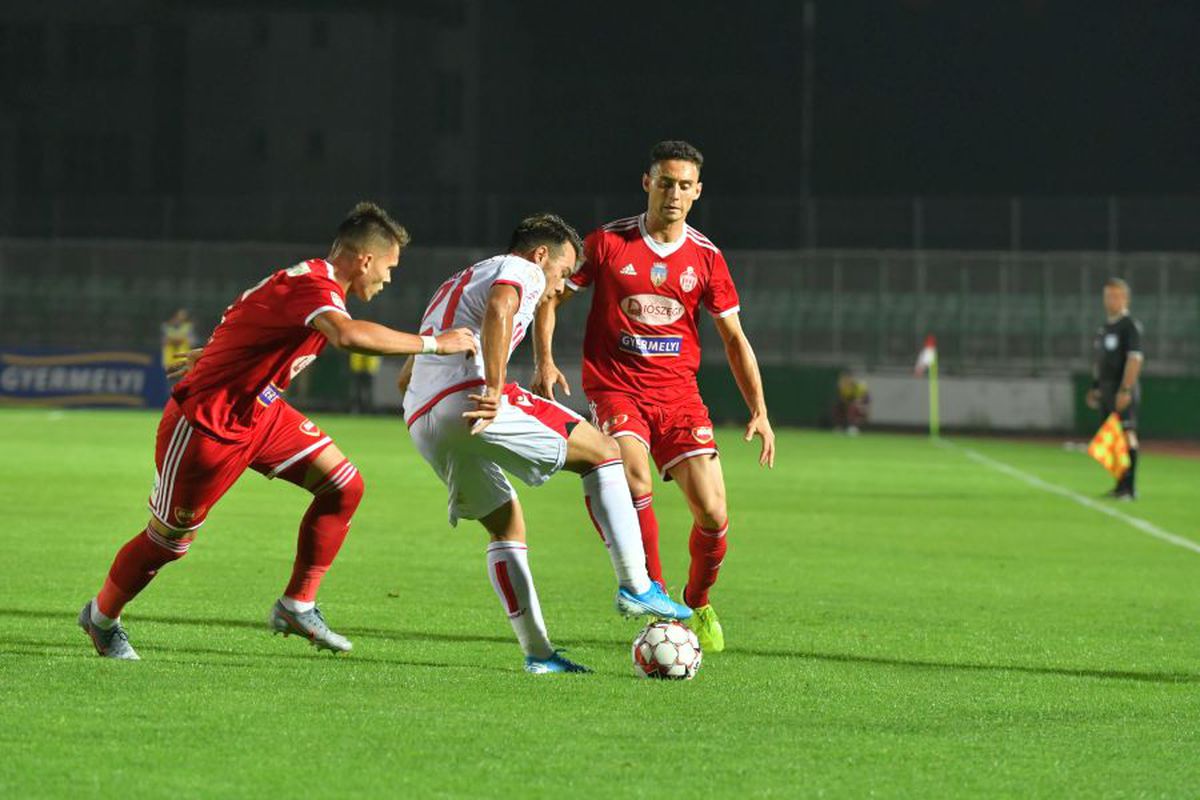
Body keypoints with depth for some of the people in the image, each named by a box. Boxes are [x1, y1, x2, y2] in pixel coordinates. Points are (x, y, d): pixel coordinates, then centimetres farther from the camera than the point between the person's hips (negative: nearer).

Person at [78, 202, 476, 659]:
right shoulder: (312, 285, -28)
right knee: (168, 540, 6)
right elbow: (347, 335, -49)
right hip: (206, 424, -10)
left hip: (258, 411, 10)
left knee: (344, 487, 0)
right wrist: (433, 344, -43)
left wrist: (209, 356, 35)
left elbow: (243, 325, 20)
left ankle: (297, 606, 10)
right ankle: (101, 617, 30)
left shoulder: (315, 280, 4)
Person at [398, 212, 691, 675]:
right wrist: (494, 390, -23)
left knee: (507, 526, 20)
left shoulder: (455, 286, 36)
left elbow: (405, 378, 36)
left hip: (420, 422, 9)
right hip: (470, 400, -9)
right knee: (604, 452, 2)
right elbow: (498, 311, -17)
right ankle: (635, 586, -7)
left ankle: (537, 652, 11)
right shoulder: (520, 270, 8)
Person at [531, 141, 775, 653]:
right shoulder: (607, 243, -2)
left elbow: (734, 337, 10)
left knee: (712, 513, -7)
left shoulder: (706, 258, 4)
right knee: (635, 482, -30)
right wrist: (544, 362, -7)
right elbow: (550, 296, 7)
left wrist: (758, 411, 3)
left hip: (679, 394, 2)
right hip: (615, 389, -2)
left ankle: (698, 603, 22)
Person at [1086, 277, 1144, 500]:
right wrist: (1095, 387, 21)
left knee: (1127, 434, -14)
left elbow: (1135, 358, -18)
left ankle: (1130, 487, -17)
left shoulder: (1130, 325, -9)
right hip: (1106, 389, 9)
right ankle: (1121, 485, 17)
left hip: (1123, 389, -9)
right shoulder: (1104, 327, 18)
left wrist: (1125, 390, -25)